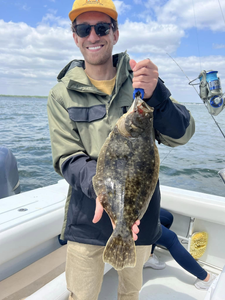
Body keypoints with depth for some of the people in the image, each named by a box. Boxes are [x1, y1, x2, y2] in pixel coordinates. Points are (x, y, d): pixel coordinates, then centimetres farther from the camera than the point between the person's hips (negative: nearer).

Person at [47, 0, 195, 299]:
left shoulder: (143, 80, -2)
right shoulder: (62, 94, -4)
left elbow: (181, 135, -10)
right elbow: (68, 159, -10)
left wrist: (155, 95, -29)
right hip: (88, 218, -1)